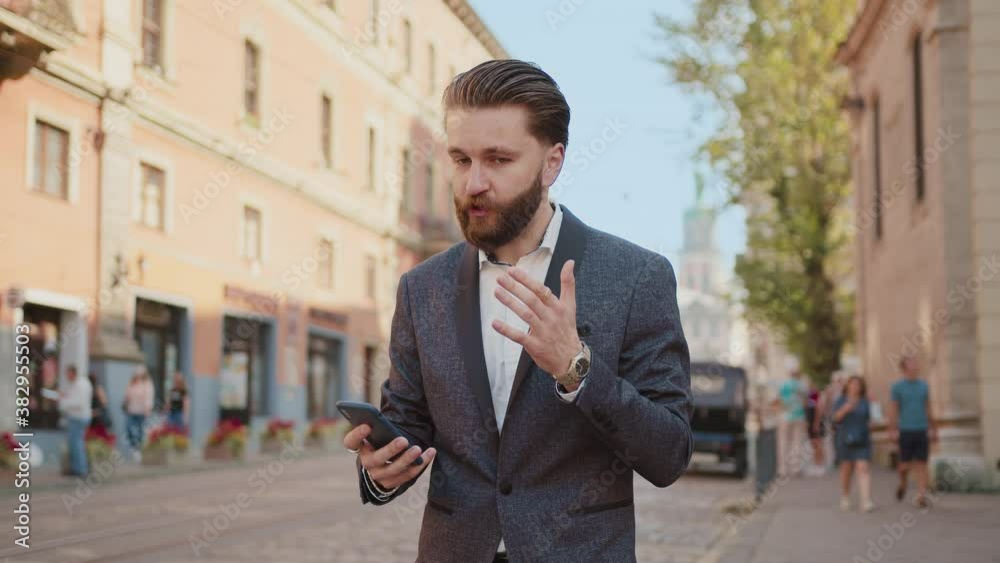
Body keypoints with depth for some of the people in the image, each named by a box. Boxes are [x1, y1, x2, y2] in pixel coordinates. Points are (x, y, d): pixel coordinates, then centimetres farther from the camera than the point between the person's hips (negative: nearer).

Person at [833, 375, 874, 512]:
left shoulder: (865, 402, 8)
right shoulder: (841, 401, 6)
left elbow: (868, 420, 16)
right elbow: (836, 417, -7)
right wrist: (845, 409, -24)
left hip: (862, 440, 0)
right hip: (845, 439, 0)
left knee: (863, 468, -11)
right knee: (846, 469, 6)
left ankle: (866, 501, -19)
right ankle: (845, 498, 24)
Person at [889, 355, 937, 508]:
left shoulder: (923, 385, 9)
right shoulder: (898, 387, -1)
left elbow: (928, 408, 15)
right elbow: (893, 410, -2)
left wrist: (933, 428, 14)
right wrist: (893, 430, -9)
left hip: (922, 431, 3)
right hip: (905, 431, -3)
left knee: (921, 464, -2)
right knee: (905, 464, 1)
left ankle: (922, 496, -2)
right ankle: (903, 484, 31)